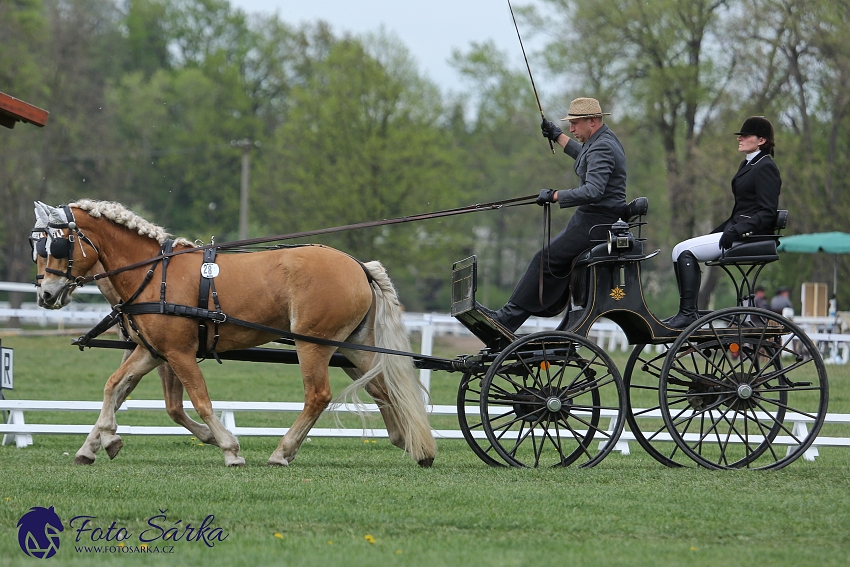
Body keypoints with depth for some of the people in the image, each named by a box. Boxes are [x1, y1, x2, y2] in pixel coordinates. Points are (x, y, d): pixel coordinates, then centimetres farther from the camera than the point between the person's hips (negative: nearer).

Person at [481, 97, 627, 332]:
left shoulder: (602, 149, -20)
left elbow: (592, 191, -32)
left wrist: (554, 196, -27)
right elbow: (584, 156, 38)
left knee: (547, 260, -9)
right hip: (595, 218, 11)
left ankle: (509, 317, -8)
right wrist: (557, 136, 41)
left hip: (595, 222, -11)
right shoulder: (604, 140, 13)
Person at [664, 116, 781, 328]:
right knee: (681, 251, 0)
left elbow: (767, 213, -17)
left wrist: (736, 231, -25)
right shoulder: (747, 165, 20)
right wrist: (715, 233, 13)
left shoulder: (766, 167, -10)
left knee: (686, 252, -18)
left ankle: (688, 313, -21)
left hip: (752, 236, -10)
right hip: (737, 231, 10)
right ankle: (687, 312, -5)